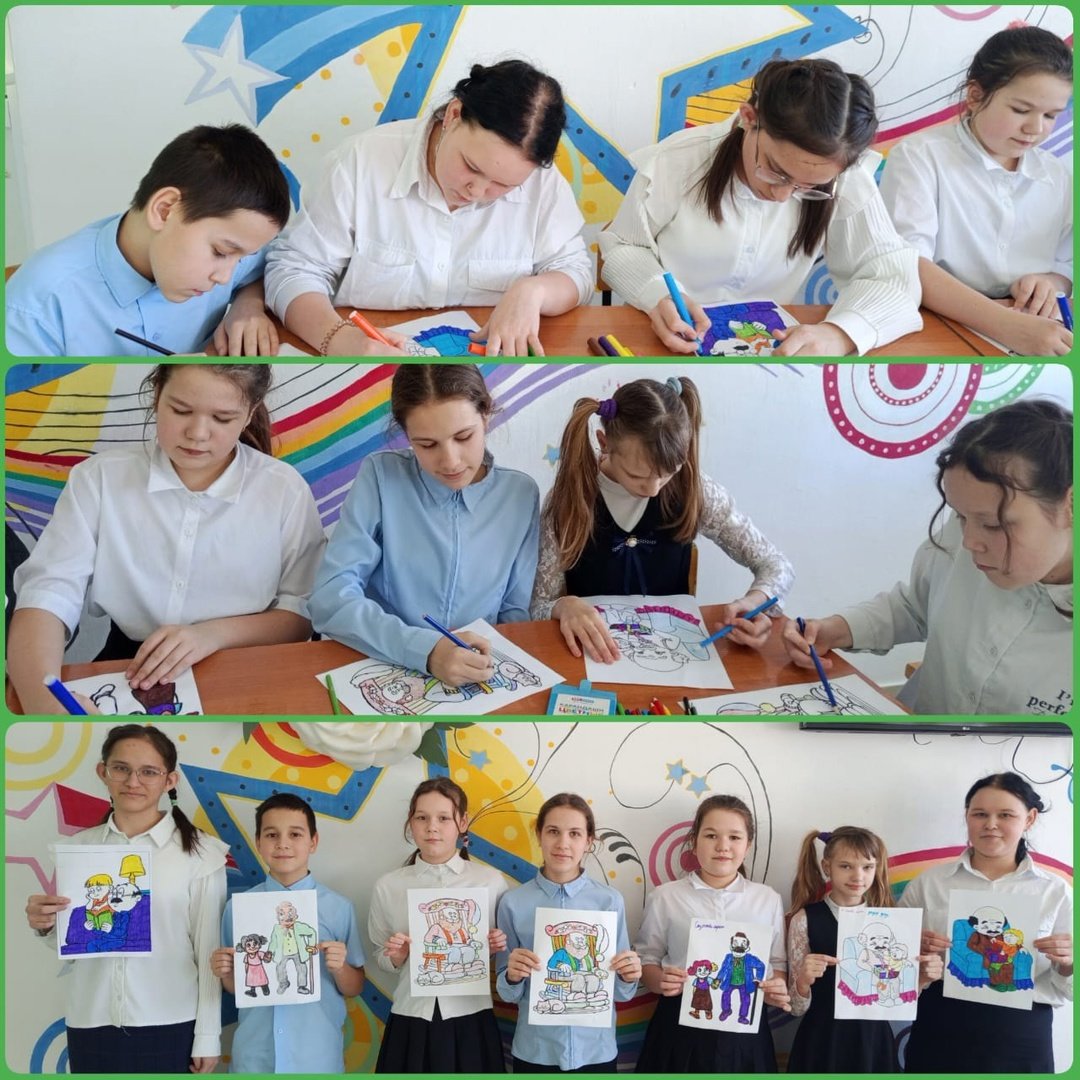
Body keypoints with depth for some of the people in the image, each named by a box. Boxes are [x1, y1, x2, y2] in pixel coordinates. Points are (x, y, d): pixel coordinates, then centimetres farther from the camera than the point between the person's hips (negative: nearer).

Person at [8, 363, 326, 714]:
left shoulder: (285, 490, -2)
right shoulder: (98, 478, -2)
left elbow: (307, 612, 1)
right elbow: (46, 596, -11)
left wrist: (216, 633, -17)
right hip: (127, 672, 1)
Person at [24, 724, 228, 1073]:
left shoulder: (199, 851, -6)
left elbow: (209, 951, -3)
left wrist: (207, 1037, -3)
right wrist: (45, 926, -10)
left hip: (170, 1027, -3)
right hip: (91, 1026, 3)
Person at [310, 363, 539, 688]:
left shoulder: (521, 494, 0)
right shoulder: (380, 476, -6)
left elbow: (515, 613, 7)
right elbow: (330, 599, -13)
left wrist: (496, 660, -13)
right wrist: (425, 650, -26)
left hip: (480, 682, 2)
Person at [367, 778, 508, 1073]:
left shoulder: (491, 881, -3)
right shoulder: (388, 886, -1)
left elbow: (503, 954, 9)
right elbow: (382, 960, 8)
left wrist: (496, 947, -12)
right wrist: (397, 957, -12)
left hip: (470, 1021, 0)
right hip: (411, 1021, 1)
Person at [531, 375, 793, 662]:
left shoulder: (693, 491, -7)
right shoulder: (569, 498, -12)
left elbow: (777, 566, -1)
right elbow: (537, 608, -8)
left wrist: (755, 600, -22)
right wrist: (564, 607, -30)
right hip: (596, 654, 0)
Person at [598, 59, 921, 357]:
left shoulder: (845, 179, -12)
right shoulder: (675, 161, -14)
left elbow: (893, 275, -13)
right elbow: (622, 247, -2)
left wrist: (840, 333, -33)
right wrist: (659, 295, -23)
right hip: (671, 344, -1)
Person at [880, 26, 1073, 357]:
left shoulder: (1059, 177, 11)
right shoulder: (919, 156, -5)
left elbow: (1068, 268, 18)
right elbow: (905, 265, -19)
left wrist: (1051, 283, -7)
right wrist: (1004, 324, -31)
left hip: (1036, 338, 4)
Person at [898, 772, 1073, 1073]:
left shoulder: (1055, 892, 3)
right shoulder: (929, 883, 2)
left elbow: (1065, 992, 5)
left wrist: (1067, 964, -15)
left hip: (1021, 1042, 0)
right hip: (939, 1037, 0)